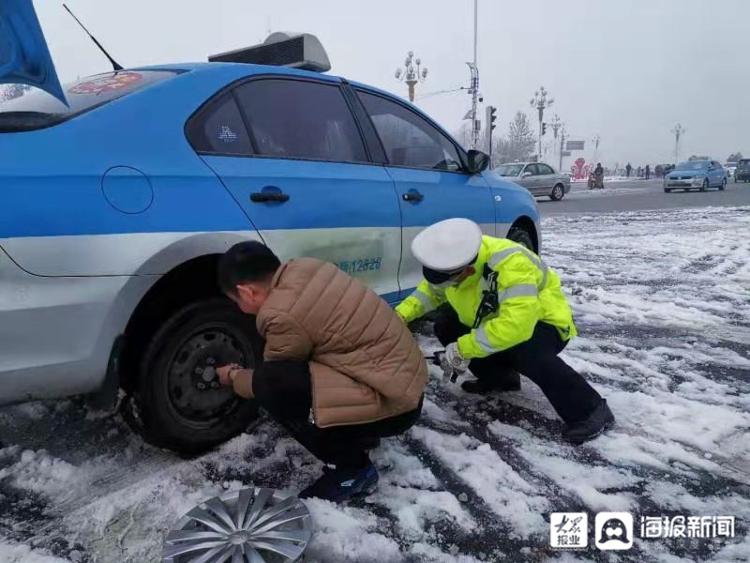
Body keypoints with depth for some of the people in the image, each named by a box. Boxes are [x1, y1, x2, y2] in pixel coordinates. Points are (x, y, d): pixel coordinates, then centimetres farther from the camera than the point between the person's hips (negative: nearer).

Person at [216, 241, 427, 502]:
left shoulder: (283, 316, -20)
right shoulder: (304, 269, 3)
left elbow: (271, 379, -1)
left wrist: (233, 376, 18)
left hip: (391, 402, -9)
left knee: (270, 384, -19)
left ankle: (350, 468, -4)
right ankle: (358, 436, 21)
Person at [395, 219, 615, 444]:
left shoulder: (510, 265, -39)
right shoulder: (455, 259, -15)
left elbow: (516, 325, -47)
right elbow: (431, 290, 4)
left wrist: (464, 349, -41)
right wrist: (402, 314, -10)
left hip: (543, 322, -7)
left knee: (525, 351, -38)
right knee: (445, 326, -2)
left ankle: (590, 410, -18)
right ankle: (500, 377, 14)